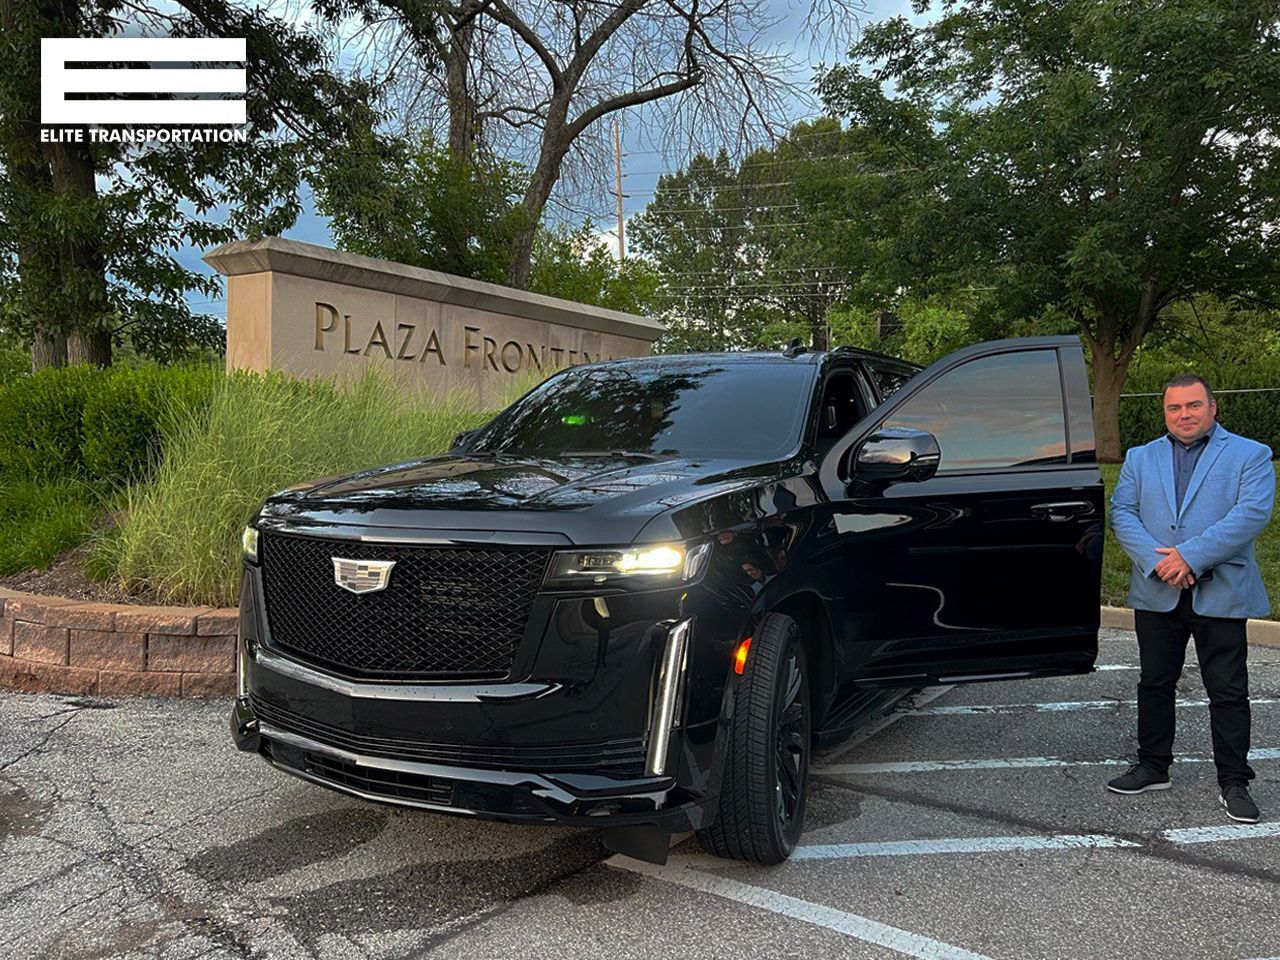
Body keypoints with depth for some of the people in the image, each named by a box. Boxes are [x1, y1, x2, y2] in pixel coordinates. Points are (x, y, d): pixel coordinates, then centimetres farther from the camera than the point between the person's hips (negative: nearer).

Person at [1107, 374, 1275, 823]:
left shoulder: (1250, 455, 2)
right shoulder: (1140, 458, 12)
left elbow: (1252, 513, -12)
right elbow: (1121, 512, 2)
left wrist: (1190, 556, -20)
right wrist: (1157, 560, -15)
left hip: (1220, 595, -3)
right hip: (1156, 595, 3)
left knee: (1228, 692, 3)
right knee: (1154, 684, 12)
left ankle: (1234, 783, 15)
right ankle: (1152, 767, 25)